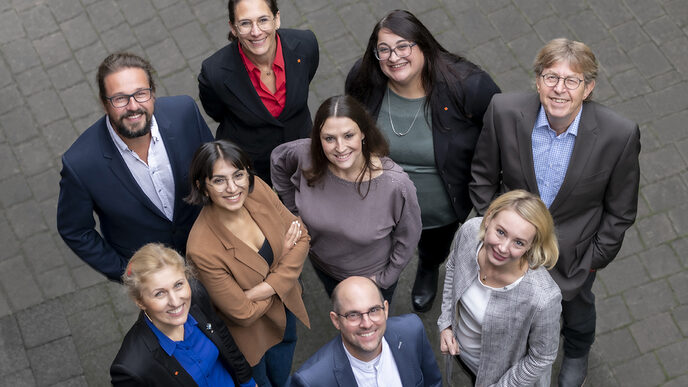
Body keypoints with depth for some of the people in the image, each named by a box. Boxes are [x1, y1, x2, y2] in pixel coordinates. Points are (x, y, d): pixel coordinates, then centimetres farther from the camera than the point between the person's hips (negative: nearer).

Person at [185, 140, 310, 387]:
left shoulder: (257, 188, -23)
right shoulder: (202, 249, -38)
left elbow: (302, 237, -13)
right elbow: (244, 314, -28)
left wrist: (266, 288, -27)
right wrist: (285, 252, -19)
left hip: (285, 307, 5)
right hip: (250, 334, -5)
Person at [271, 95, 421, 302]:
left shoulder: (396, 184, -37)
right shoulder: (305, 155, -30)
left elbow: (408, 238, -19)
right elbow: (278, 159, -5)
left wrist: (385, 278, -10)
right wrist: (294, 211, -2)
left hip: (371, 277, -3)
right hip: (323, 266, 3)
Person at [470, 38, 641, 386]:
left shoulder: (619, 135, -29)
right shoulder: (504, 112, -26)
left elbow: (620, 210, -13)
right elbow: (484, 177, -10)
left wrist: (596, 257, -9)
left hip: (575, 251, 0)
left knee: (576, 307, 31)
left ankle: (576, 356, 67)